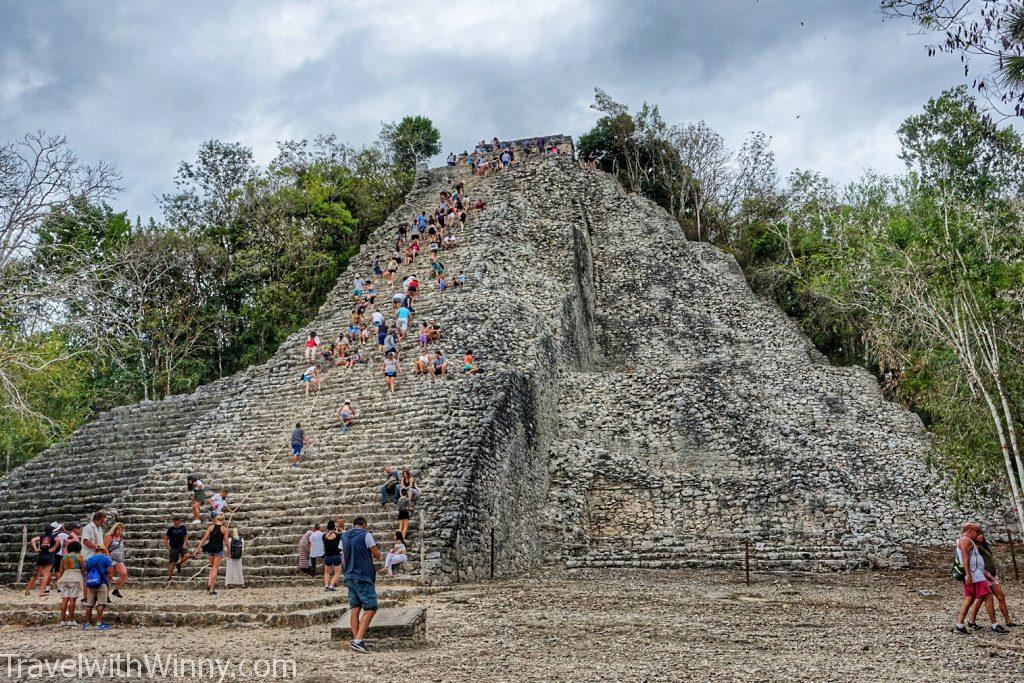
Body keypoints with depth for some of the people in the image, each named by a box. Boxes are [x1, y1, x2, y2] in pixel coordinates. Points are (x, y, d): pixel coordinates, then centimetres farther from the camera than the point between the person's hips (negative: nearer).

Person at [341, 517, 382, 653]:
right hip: (364, 577, -7)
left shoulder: (344, 537, 10)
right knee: (370, 608, -4)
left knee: (354, 609, 9)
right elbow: (377, 556, -5)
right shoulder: (365, 535, -10)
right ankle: (358, 640, -13)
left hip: (349, 577, 7)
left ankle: (356, 640, 7)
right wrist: (374, 548, 14)